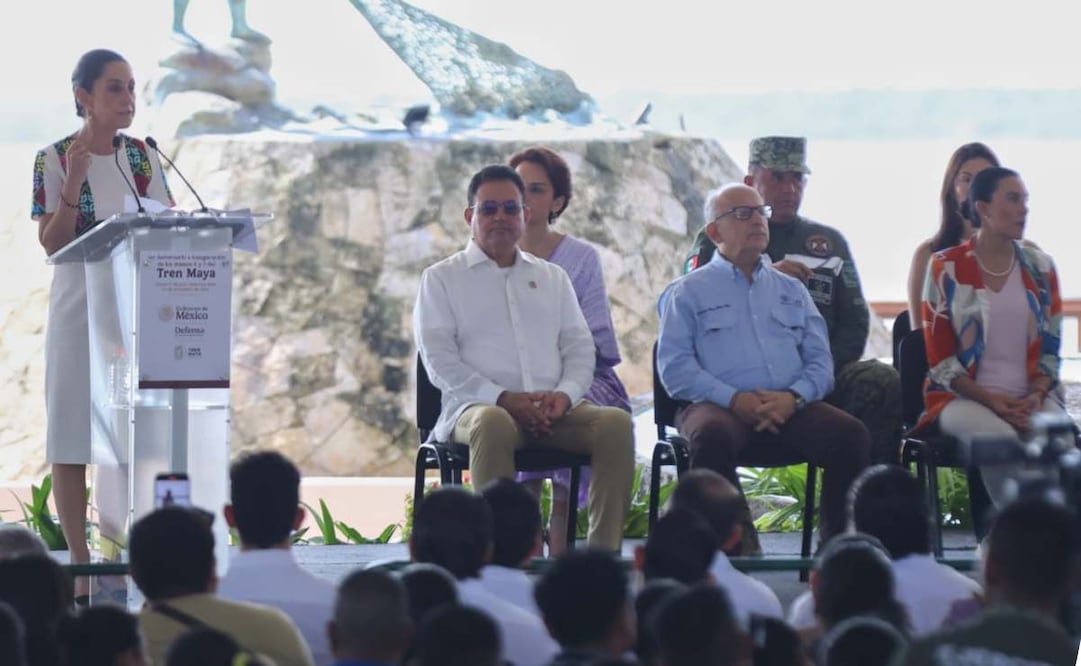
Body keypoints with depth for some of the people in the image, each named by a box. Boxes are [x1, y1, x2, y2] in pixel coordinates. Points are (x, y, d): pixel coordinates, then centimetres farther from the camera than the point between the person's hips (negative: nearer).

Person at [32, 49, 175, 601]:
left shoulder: (144, 158, 7)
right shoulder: (54, 160, -4)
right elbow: (52, 244, -8)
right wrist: (73, 183, -20)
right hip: (79, 310, -3)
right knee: (73, 436, -2)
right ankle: (81, 563, 2)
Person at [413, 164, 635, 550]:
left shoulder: (552, 278, 25)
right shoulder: (442, 279, 13)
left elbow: (580, 348, 18)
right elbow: (439, 359, 1)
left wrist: (565, 394, -6)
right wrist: (503, 398, -14)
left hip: (554, 409, 4)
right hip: (475, 406, -3)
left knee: (616, 423, -27)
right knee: (493, 424, -41)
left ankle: (604, 552, -31)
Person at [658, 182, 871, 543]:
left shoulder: (791, 290, 27)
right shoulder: (688, 292, 14)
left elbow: (820, 361, 16)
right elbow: (674, 367, 1)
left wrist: (793, 397, -8)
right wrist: (734, 400, -14)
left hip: (789, 408, 3)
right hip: (717, 406, -3)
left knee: (851, 434, -25)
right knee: (712, 437, -39)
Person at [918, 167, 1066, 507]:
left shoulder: (1040, 268, 12)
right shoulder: (946, 268, 3)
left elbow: (1051, 348, 12)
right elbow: (940, 357, 0)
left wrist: (1035, 396, -8)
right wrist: (990, 400, -13)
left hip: (1031, 398, 3)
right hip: (964, 398, -3)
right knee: (999, 437, -36)